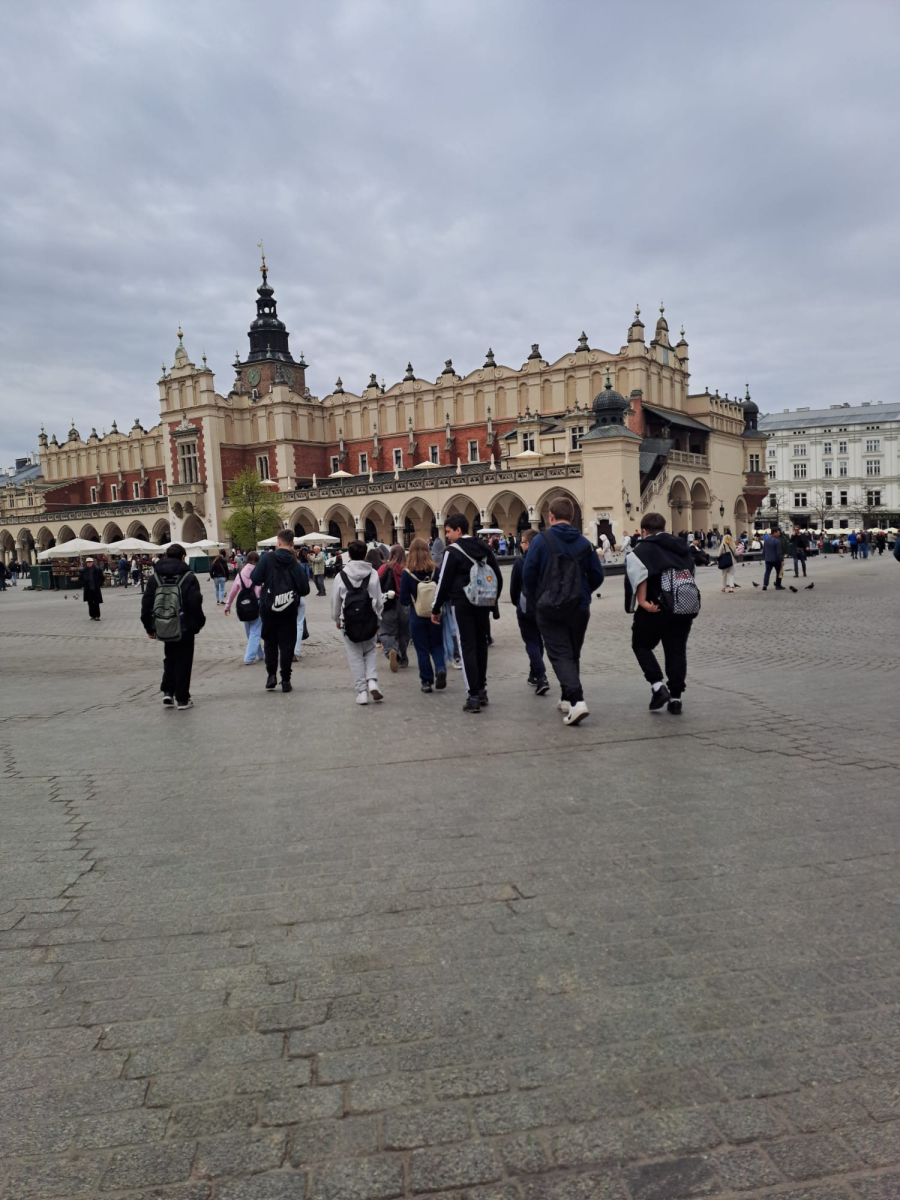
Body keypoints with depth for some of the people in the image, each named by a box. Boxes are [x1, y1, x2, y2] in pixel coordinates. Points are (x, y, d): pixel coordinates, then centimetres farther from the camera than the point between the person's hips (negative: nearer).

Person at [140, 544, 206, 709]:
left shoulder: (155, 577, 4)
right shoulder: (189, 577, -9)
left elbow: (146, 604, 4)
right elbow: (196, 604, -14)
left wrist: (149, 627, 10)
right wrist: (198, 624, -2)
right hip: (184, 627, -4)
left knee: (169, 658, 22)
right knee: (183, 661, 5)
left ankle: (167, 691, 9)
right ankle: (182, 699, 7)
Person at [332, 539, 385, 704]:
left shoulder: (341, 576, -5)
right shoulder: (373, 574, -5)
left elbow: (335, 601, 3)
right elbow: (379, 599, 1)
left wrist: (337, 619, 20)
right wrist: (377, 618, 15)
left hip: (349, 621, -1)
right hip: (369, 620, 1)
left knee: (355, 657, 8)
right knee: (370, 650, 21)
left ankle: (362, 691, 10)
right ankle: (372, 680, 2)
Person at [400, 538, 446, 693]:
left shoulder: (407, 573, -11)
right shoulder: (436, 570, -7)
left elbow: (403, 600, -9)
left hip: (417, 617, -1)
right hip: (435, 615, 1)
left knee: (422, 650, 10)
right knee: (437, 646, 15)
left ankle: (426, 681, 12)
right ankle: (441, 670, -9)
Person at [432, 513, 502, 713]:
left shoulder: (453, 551, -8)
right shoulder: (485, 548, 10)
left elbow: (444, 582, -9)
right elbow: (498, 578, 12)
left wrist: (436, 609, -1)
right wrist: (493, 601, 20)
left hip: (462, 605, -6)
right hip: (483, 604, 6)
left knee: (467, 648, -5)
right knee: (481, 645, 15)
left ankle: (473, 697, -8)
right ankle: (481, 691, 22)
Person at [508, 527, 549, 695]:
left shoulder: (520, 563, -10)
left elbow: (514, 587, -4)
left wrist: (516, 603, 13)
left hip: (526, 608, -4)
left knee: (531, 643, 0)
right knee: (538, 641, 19)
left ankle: (541, 677, -16)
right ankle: (534, 674, 30)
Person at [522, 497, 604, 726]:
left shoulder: (541, 540, -7)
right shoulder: (584, 542, 5)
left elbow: (528, 574, -10)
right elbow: (597, 576, 5)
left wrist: (536, 597, 8)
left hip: (549, 608, -4)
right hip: (579, 608, 4)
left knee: (560, 654, -4)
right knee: (573, 654, 18)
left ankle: (577, 700, -21)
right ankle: (567, 699, 27)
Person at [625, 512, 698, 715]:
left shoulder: (643, 549, -1)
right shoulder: (681, 547, 17)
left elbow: (640, 576, -17)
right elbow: (691, 574, 18)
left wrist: (642, 602, -18)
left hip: (656, 608, -5)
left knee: (641, 645, 13)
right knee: (677, 651, 12)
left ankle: (658, 687, -1)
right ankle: (675, 698, 12)